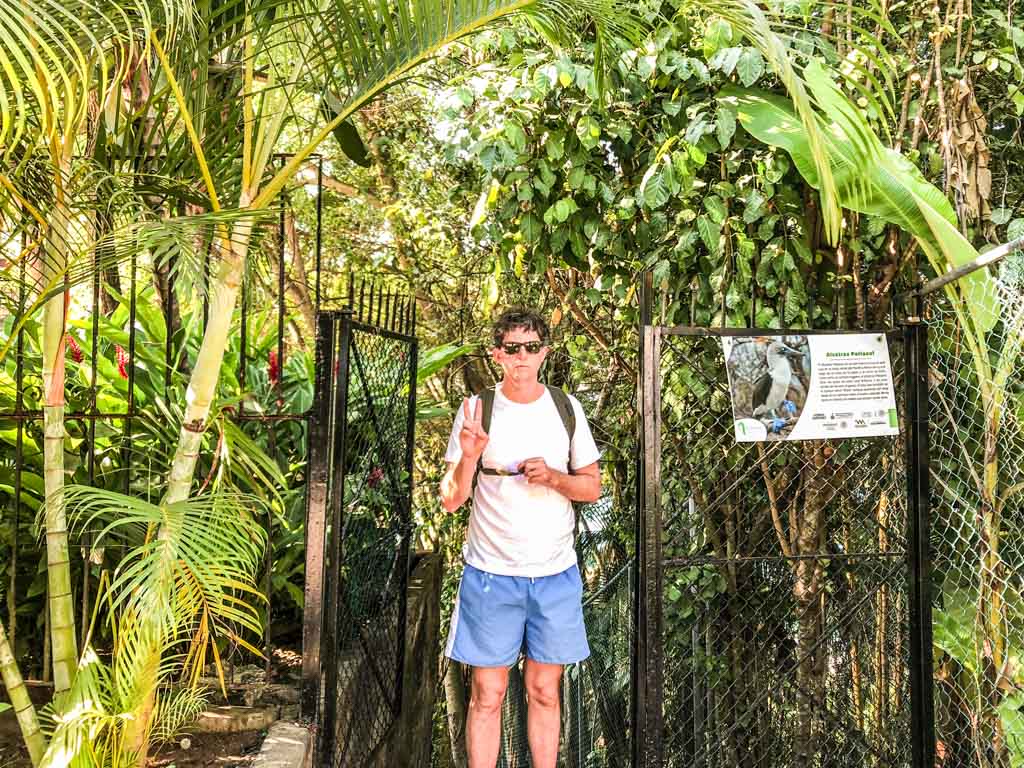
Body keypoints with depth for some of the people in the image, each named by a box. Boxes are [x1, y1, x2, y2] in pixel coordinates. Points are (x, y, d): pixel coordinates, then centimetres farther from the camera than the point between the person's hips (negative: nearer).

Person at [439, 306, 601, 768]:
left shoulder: (566, 408, 4)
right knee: (487, 696, 4)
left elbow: (592, 487, 7)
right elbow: (450, 500, -3)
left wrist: (552, 476, -12)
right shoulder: (477, 410, -2)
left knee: (545, 692, 10)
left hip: (555, 573, 2)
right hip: (491, 574, -2)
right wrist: (468, 457, -22)